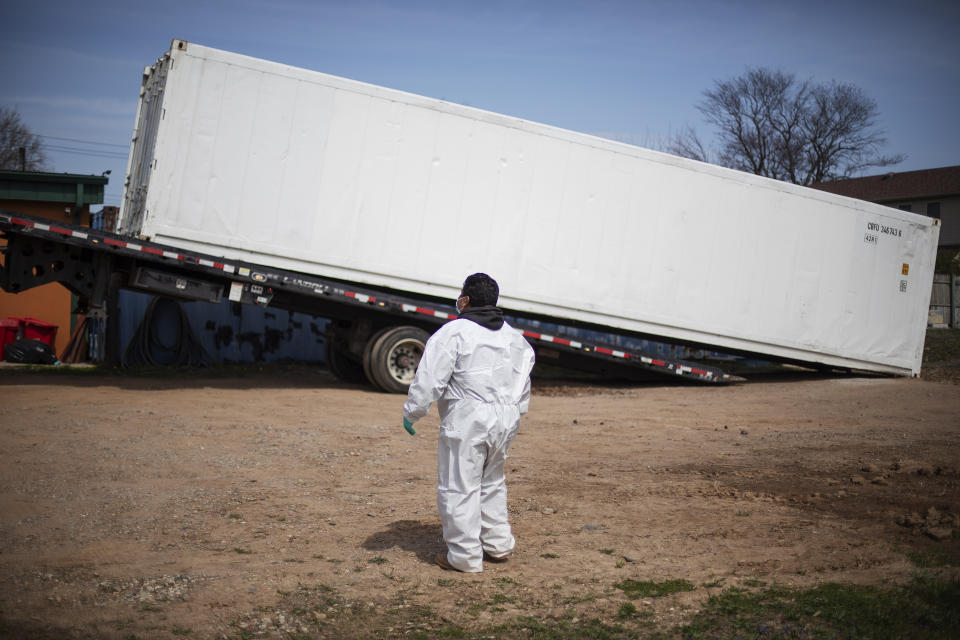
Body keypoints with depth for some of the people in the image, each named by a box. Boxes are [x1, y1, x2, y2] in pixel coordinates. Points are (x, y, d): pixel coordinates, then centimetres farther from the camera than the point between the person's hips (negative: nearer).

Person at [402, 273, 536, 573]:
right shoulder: (514, 337, 13)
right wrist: (514, 415, 31)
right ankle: (498, 544, 30)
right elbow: (523, 384, 21)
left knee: (458, 488, 2)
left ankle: (465, 556, 7)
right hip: (505, 422, 8)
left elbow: (430, 379, -13)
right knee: (492, 483, 23)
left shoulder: (453, 332, -11)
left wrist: (411, 412, -1)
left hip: (467, 423, -8)